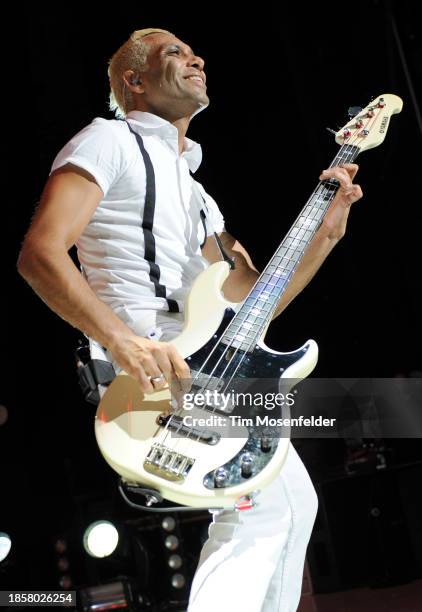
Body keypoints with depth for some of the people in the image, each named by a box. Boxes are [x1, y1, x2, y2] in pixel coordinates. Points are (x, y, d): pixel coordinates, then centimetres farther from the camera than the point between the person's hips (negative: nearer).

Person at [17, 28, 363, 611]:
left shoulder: (196, 195, 27)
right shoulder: (111, 140, 2)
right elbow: (39, 252, -13)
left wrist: (324, 232, 9)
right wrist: (124, 341, -26)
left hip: (198, 371, 9)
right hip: (141, 377, -9)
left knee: (287, 500, 11)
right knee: (278, 499, -17)